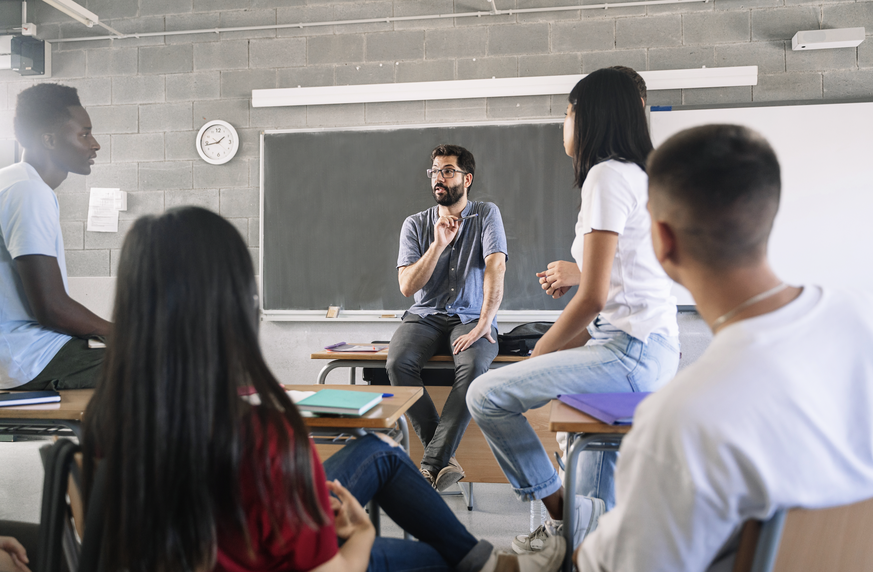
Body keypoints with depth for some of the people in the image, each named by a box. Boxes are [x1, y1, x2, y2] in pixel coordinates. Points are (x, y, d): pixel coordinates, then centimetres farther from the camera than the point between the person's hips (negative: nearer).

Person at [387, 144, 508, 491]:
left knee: (474, 366, -35)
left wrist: (484, 324, -26)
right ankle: (445, 459, -18)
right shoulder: (415, 225, 7)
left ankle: (431, 465, -25)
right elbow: (407, 286, -3)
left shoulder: (486, 215, 1)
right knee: (397, 363, -28)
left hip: (470, 317, -2)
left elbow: (495, 269, -13)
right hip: (425, 316, 2)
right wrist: (439, 244, -14)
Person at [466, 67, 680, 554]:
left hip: (629, 352, -11)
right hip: (655, 350, 11)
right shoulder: (640, 174, 20)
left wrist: (540, 351, -3)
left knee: (485, 395, -10)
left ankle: (560, 510, 5)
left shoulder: (607, 174, -10)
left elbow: (593, 296, -17)